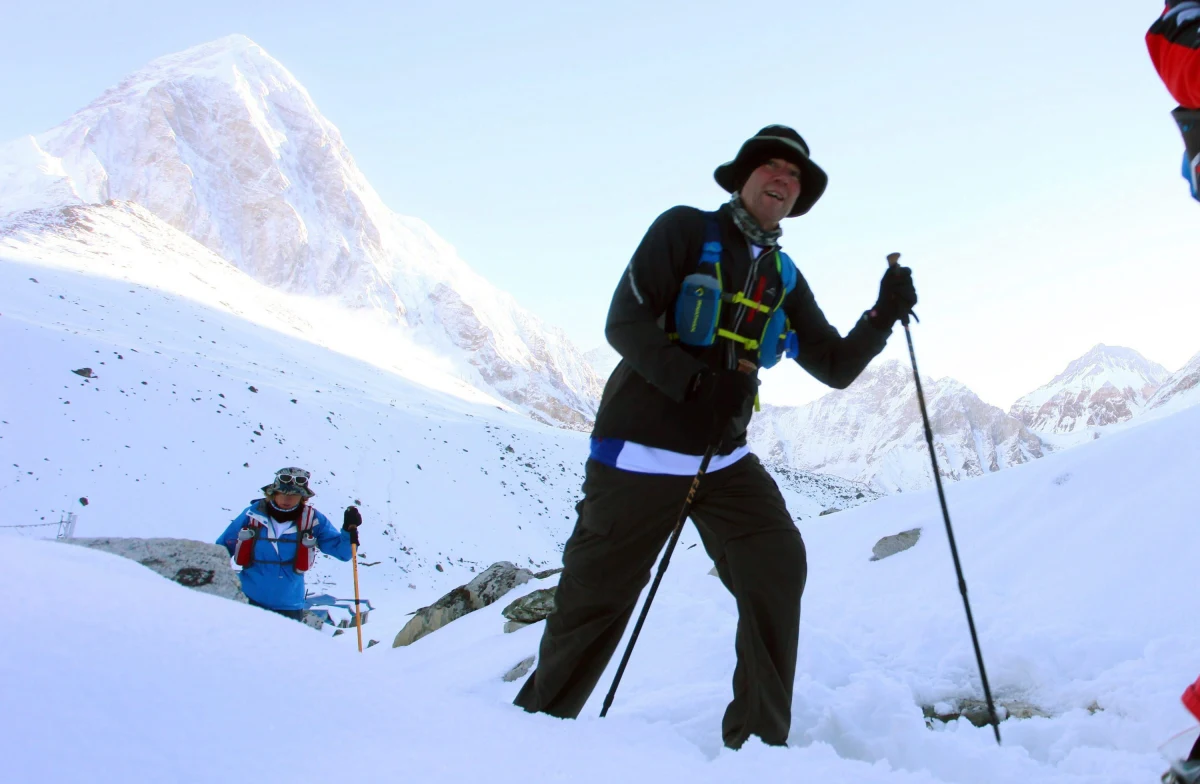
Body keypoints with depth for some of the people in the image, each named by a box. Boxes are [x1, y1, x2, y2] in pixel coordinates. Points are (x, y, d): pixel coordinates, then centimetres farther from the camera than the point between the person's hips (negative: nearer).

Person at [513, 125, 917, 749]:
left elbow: (836, 367, 11)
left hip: (724, 461, 5)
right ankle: (536, 722, 26)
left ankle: (760, 737, -1)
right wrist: (697, 382, -25)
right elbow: (624, 324, -13)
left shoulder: (784, 278, 11)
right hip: (640, 454, -5)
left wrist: (883, 317, -6)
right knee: (593, 601, 3)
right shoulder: (684, 231, -5)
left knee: (779, 568, -12)